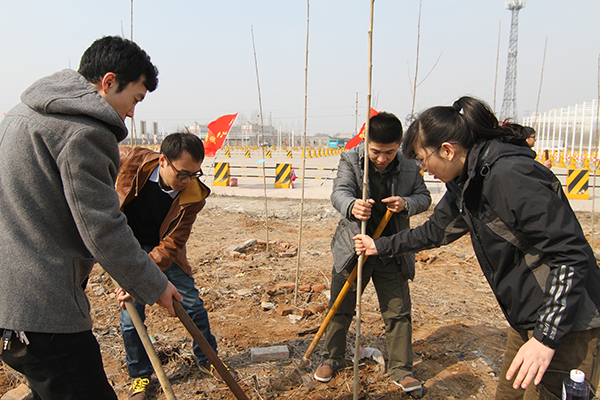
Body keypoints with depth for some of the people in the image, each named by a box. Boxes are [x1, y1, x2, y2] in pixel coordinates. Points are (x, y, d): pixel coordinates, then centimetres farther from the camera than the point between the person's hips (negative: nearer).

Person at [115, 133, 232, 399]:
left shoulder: (193, 196, -27)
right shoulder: (130, 160, -28)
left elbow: (171, 244, -26)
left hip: (163, 248, 1)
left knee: (192, 304, 3)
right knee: (131, 314, 0)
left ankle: (207, 360, 27)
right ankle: (140, 376, 22)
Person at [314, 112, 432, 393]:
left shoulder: (409, 166, -3)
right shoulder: (350, 160, -10)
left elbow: (424, 197, 5)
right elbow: (340, 192, -23)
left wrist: (406, 203, -19)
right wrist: (352, 206, -47)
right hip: (353, 249, -1)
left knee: (398, 313, 9)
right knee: (340, 309, 13)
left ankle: (401, 369, 28)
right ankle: (331, 358, 34)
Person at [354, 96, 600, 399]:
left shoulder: (510, 175, -25)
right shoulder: (465, 183, 5)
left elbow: (571, 256, -25)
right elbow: (435, 231, 20)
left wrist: (547, 337, -25)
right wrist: (379, 246, 26)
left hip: (565, 322, -9)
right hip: (527, 318, 9)